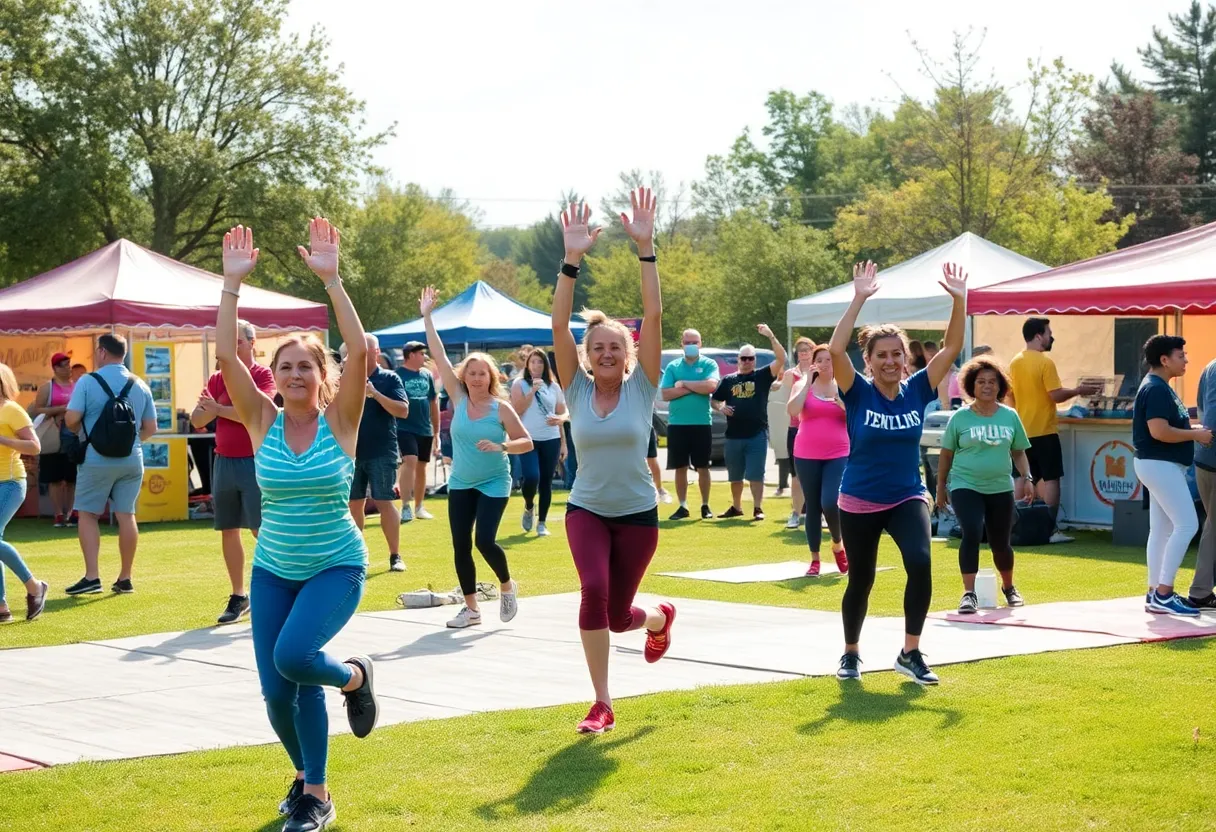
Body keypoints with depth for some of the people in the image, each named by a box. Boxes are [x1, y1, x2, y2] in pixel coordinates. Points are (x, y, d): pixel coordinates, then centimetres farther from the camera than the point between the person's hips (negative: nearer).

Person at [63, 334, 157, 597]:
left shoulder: (88, 382, -7)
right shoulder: (140, 385, 6)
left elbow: (71, 419, -11)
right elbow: (150, 428, 7)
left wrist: (82, 431, 11)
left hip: (97, 460, -4)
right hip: (131, 459, 4)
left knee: (87, 514, 5)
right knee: (126, 515, 8)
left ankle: (92, 576, -4)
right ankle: (125, 579, 10)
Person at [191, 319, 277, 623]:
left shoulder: (263, 375, -5)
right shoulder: (218, 379, 10)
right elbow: (197, 420, 5)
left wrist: (220, 410, -13)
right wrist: (209, 408, -16)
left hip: (254, 461, -5)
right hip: (223, 461, 6)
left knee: (263, 530, -7)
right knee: (228, 530, 8)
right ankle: (238, 596, 16)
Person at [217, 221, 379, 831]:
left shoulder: (339, 420, -8)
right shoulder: (263, 422, -2)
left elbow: (359, 350, -23)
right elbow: (225, 353, -12)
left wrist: (330, 279, -27)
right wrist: (233, 283, -19)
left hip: (336, 566, -3)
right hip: (273, 570, 3)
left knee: (293, 655, -28)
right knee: (277, 691, 0)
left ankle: (355, 676, 7)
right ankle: (309, 780, 28)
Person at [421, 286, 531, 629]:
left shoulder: (501, 408, -10)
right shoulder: (458, 398, -3)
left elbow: (527, 443, -7)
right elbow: (439, 357, -5)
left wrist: (501, 446, -25)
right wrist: (427, 317, -9)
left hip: (493, 484, -4)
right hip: (460, 484, 4)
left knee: (485, 540, -15)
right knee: (461, 545, 2)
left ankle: (507, 585, 14)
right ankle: (471, 608, 13)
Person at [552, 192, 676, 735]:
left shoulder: (642, 387, -7)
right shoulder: (577, 388, -5)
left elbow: (653, 317, -18)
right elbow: (559, 325, -17)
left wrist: (645, 249, -27)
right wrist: (572, 260, -27)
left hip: (637, 513, 0)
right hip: (586, 510, 0)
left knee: (616, 615, 6)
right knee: (594, 592, -24)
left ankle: (659, 618, 45)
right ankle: (602, 705, -12)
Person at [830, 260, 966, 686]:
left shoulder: (917, 391, -3)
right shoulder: (858, 393, -10)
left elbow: (951, 348, -8)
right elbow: (835, 350, -26)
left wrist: (959, 300, -19)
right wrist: (859, 299, -31)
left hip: (907, 497, 1)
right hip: (860, 502, -1)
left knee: (920, 564, -22)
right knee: (861, 581, 10)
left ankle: (910, 654, -9)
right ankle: (851, 654, 34)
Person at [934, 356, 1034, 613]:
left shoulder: (1010, 416, 4)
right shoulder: (960, 418, -4)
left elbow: (1018, 452, 13)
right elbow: (947, 454, 4)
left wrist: (1027, 478, 1)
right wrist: (941, 487, 6)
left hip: (1000, 489, 3)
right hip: (966, 486, -3)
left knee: (1001, 543, 11)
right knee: (972, 533, -21)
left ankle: (1009, 588, 38)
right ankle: (969, 594, -16)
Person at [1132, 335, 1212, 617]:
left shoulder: (1159, 387, 15)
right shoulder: (1156, 389, -18)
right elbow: (1159, 431, -26)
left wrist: (1193, 429, 10)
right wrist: (1195, 435, -17)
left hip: (1162, 465, 11)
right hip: (1160, 465, -11)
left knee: (1162, 529, 11)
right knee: (1187, 525, -12)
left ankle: (1156, 593, 15)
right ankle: (1163, 594, -11)